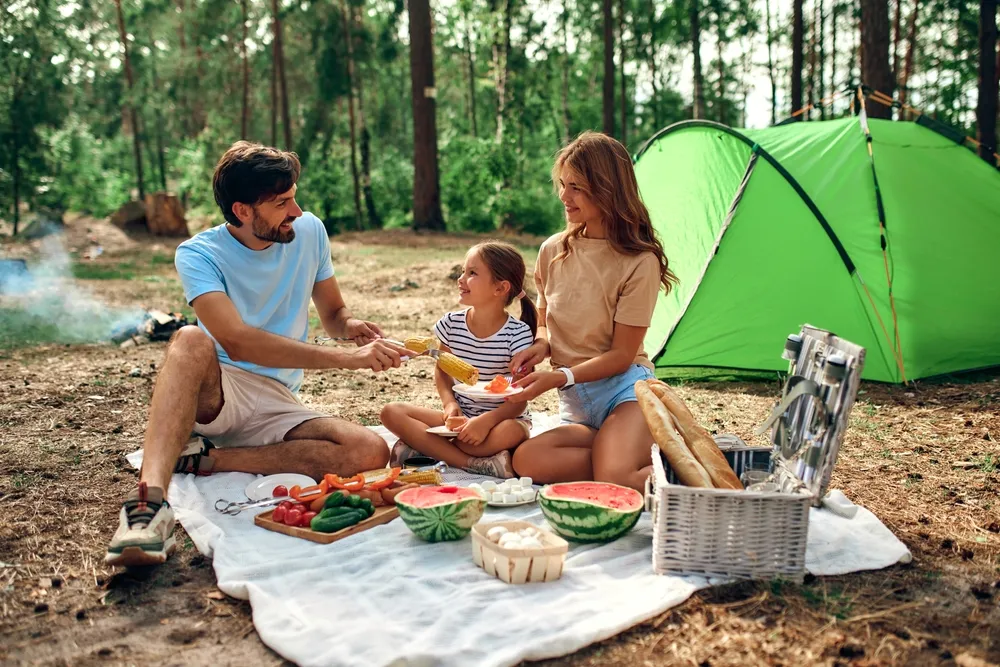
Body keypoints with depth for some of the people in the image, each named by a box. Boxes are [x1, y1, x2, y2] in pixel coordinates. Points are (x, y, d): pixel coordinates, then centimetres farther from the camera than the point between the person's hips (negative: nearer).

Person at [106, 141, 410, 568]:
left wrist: (351, 326, -13)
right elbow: (237, 341, -29)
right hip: (214, 393, -4)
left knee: (372, 452, -23)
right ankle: (151, 497, -47)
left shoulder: (309, 232, 1)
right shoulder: (198, 255, -13)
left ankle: (204, 460, -19)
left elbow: (332, 312, 13)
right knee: (191, 341, -36)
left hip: (277, 405, 4)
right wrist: (348, 358, -34)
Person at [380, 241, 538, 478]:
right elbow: (442, 370, 11)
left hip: (501, 418, -4)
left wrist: (486, 421, -31)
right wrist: (450, 404, -9)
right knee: (392, 412, -16)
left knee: (511, 432, -40)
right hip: (460, 416, 4)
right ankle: (476, 462, -27)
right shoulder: (451, 324, -1)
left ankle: (420, 445, -23)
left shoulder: (518, 333, -13)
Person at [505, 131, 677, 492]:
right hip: (575, 402, 5)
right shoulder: (552, 251, 5)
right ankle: (630, 457, -13)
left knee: (616, 483, -33)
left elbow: (621, 355, -10)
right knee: (527, 459, -27)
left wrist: (559, 377, -20)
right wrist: (541, 345, -5)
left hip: (625, 388, -5)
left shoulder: (640, 261, -10)